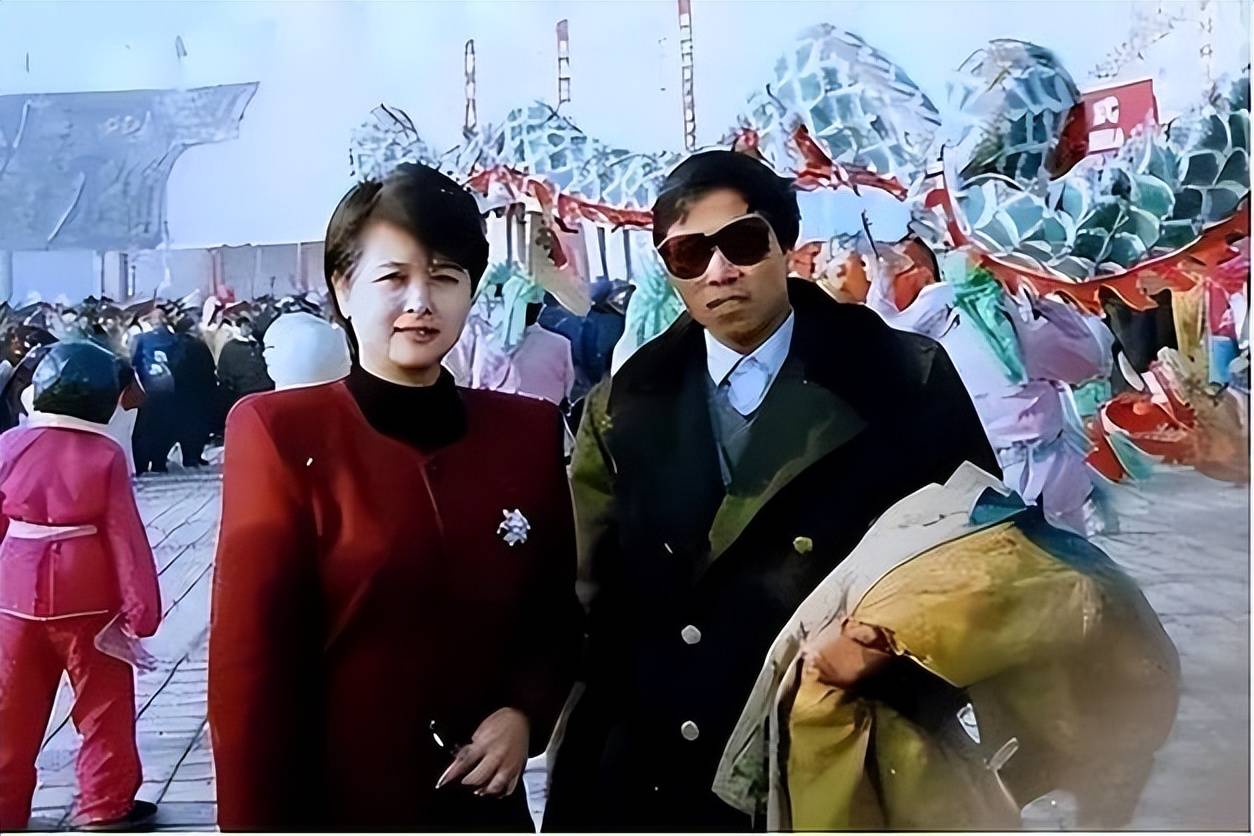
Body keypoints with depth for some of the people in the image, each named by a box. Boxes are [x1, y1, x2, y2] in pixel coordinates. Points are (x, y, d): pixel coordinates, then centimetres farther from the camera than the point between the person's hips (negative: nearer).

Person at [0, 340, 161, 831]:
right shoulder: (105, 454, -10)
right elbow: (125, 536, -11)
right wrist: (139, 609, -6)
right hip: (87, 598, -3)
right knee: (104, 704, 12)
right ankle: (105, 807, 18)